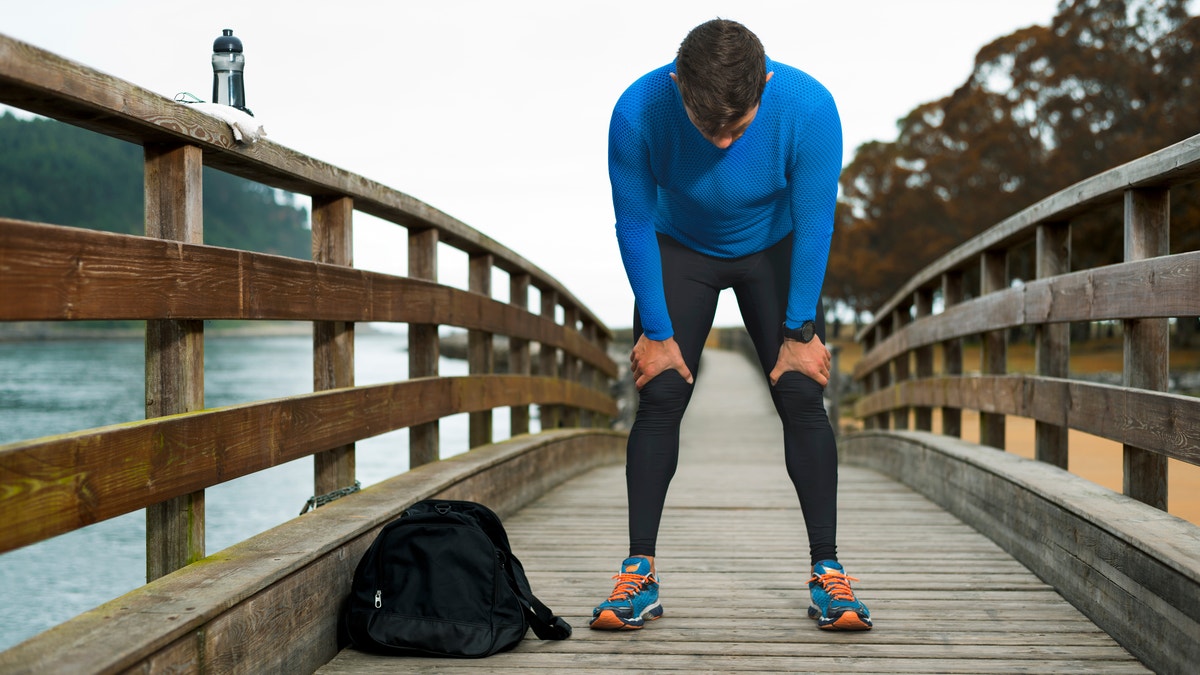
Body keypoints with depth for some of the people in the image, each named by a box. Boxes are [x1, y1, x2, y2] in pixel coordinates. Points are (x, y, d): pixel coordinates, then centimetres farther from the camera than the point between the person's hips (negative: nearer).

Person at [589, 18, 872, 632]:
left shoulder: (808, 107, -33)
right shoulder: (638, 113, -32)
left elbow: (813, 225, -21)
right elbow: (634, 225, -19)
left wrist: (800, 332, -16)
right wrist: (657, 332, -15)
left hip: (774, 250, 0)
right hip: (679, 251, 0)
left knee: (802, 399, -10)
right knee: (659, 399, -10)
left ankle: (826, 572, -4)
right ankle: (638, 574, -4)